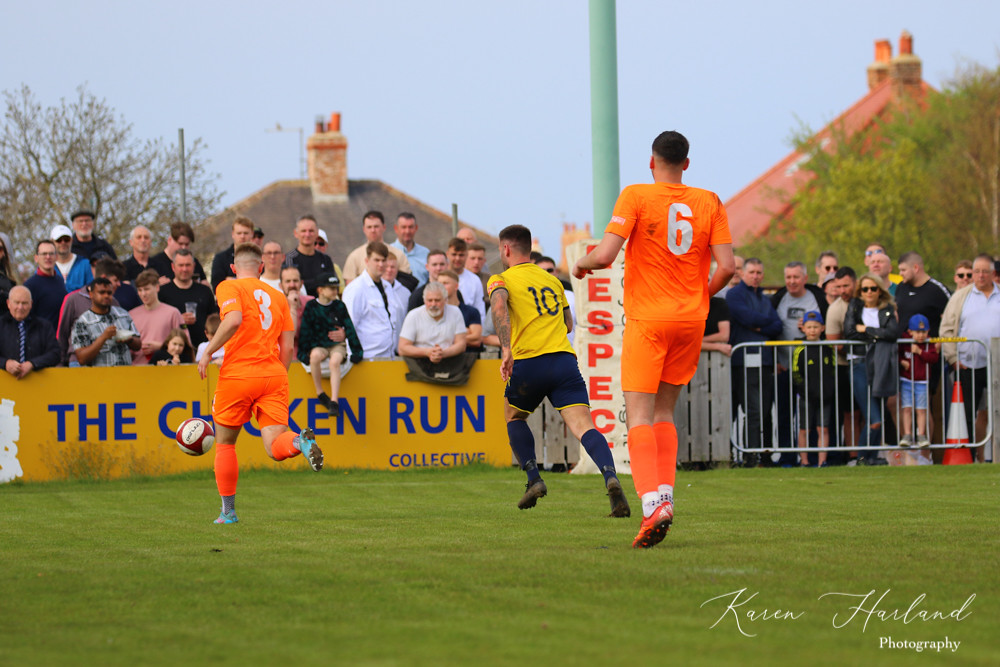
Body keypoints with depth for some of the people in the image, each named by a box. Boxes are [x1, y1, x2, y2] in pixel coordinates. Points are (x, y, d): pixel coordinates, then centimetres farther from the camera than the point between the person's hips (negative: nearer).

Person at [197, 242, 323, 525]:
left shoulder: (229, 287, 1)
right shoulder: (277, 296, 16)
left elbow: (233, 320, -20)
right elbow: (287, 348, 13)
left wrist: (208, 351, -11)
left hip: (237, 374, -3)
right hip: (274, 375, 3)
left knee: (225, 443, 14)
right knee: (275, 446, -5)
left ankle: (228, 511, 17)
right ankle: (300, 441, -39)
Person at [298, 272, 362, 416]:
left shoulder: (339, 306, 6)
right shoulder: (311, 307, 2)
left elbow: (350, 329, 8)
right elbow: (305, 332, 3)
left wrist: (356, 351, 4)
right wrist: (303, 353, -4)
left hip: (337, 345, 0)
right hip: (318, 345, 0)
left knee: (335, 361, -34)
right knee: (315, 355, -37)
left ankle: (334, 401, -37)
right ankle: (320, 393, -21)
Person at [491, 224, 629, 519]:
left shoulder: (501, 280, 7)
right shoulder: (552, 280, 24)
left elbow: (499, 305, -16)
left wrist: (506, 348, -25)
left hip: (528, 362, -3)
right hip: (564, 359, 3)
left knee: (514, 417, 25)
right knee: (583, 425, -10)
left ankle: (534, 479, 10)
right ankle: (611, 478, -35)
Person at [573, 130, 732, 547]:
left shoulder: (636, 197, -6)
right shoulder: (710, 203, 4)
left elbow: (604, 256, -15)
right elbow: (726, 266, -2)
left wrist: (582, 264, 7)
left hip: (647, 320, -4)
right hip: (691, 319, 4)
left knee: (640, 417, -7)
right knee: (664, 413, 17)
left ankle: (652, 503, -24)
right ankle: (665, 495, 7)